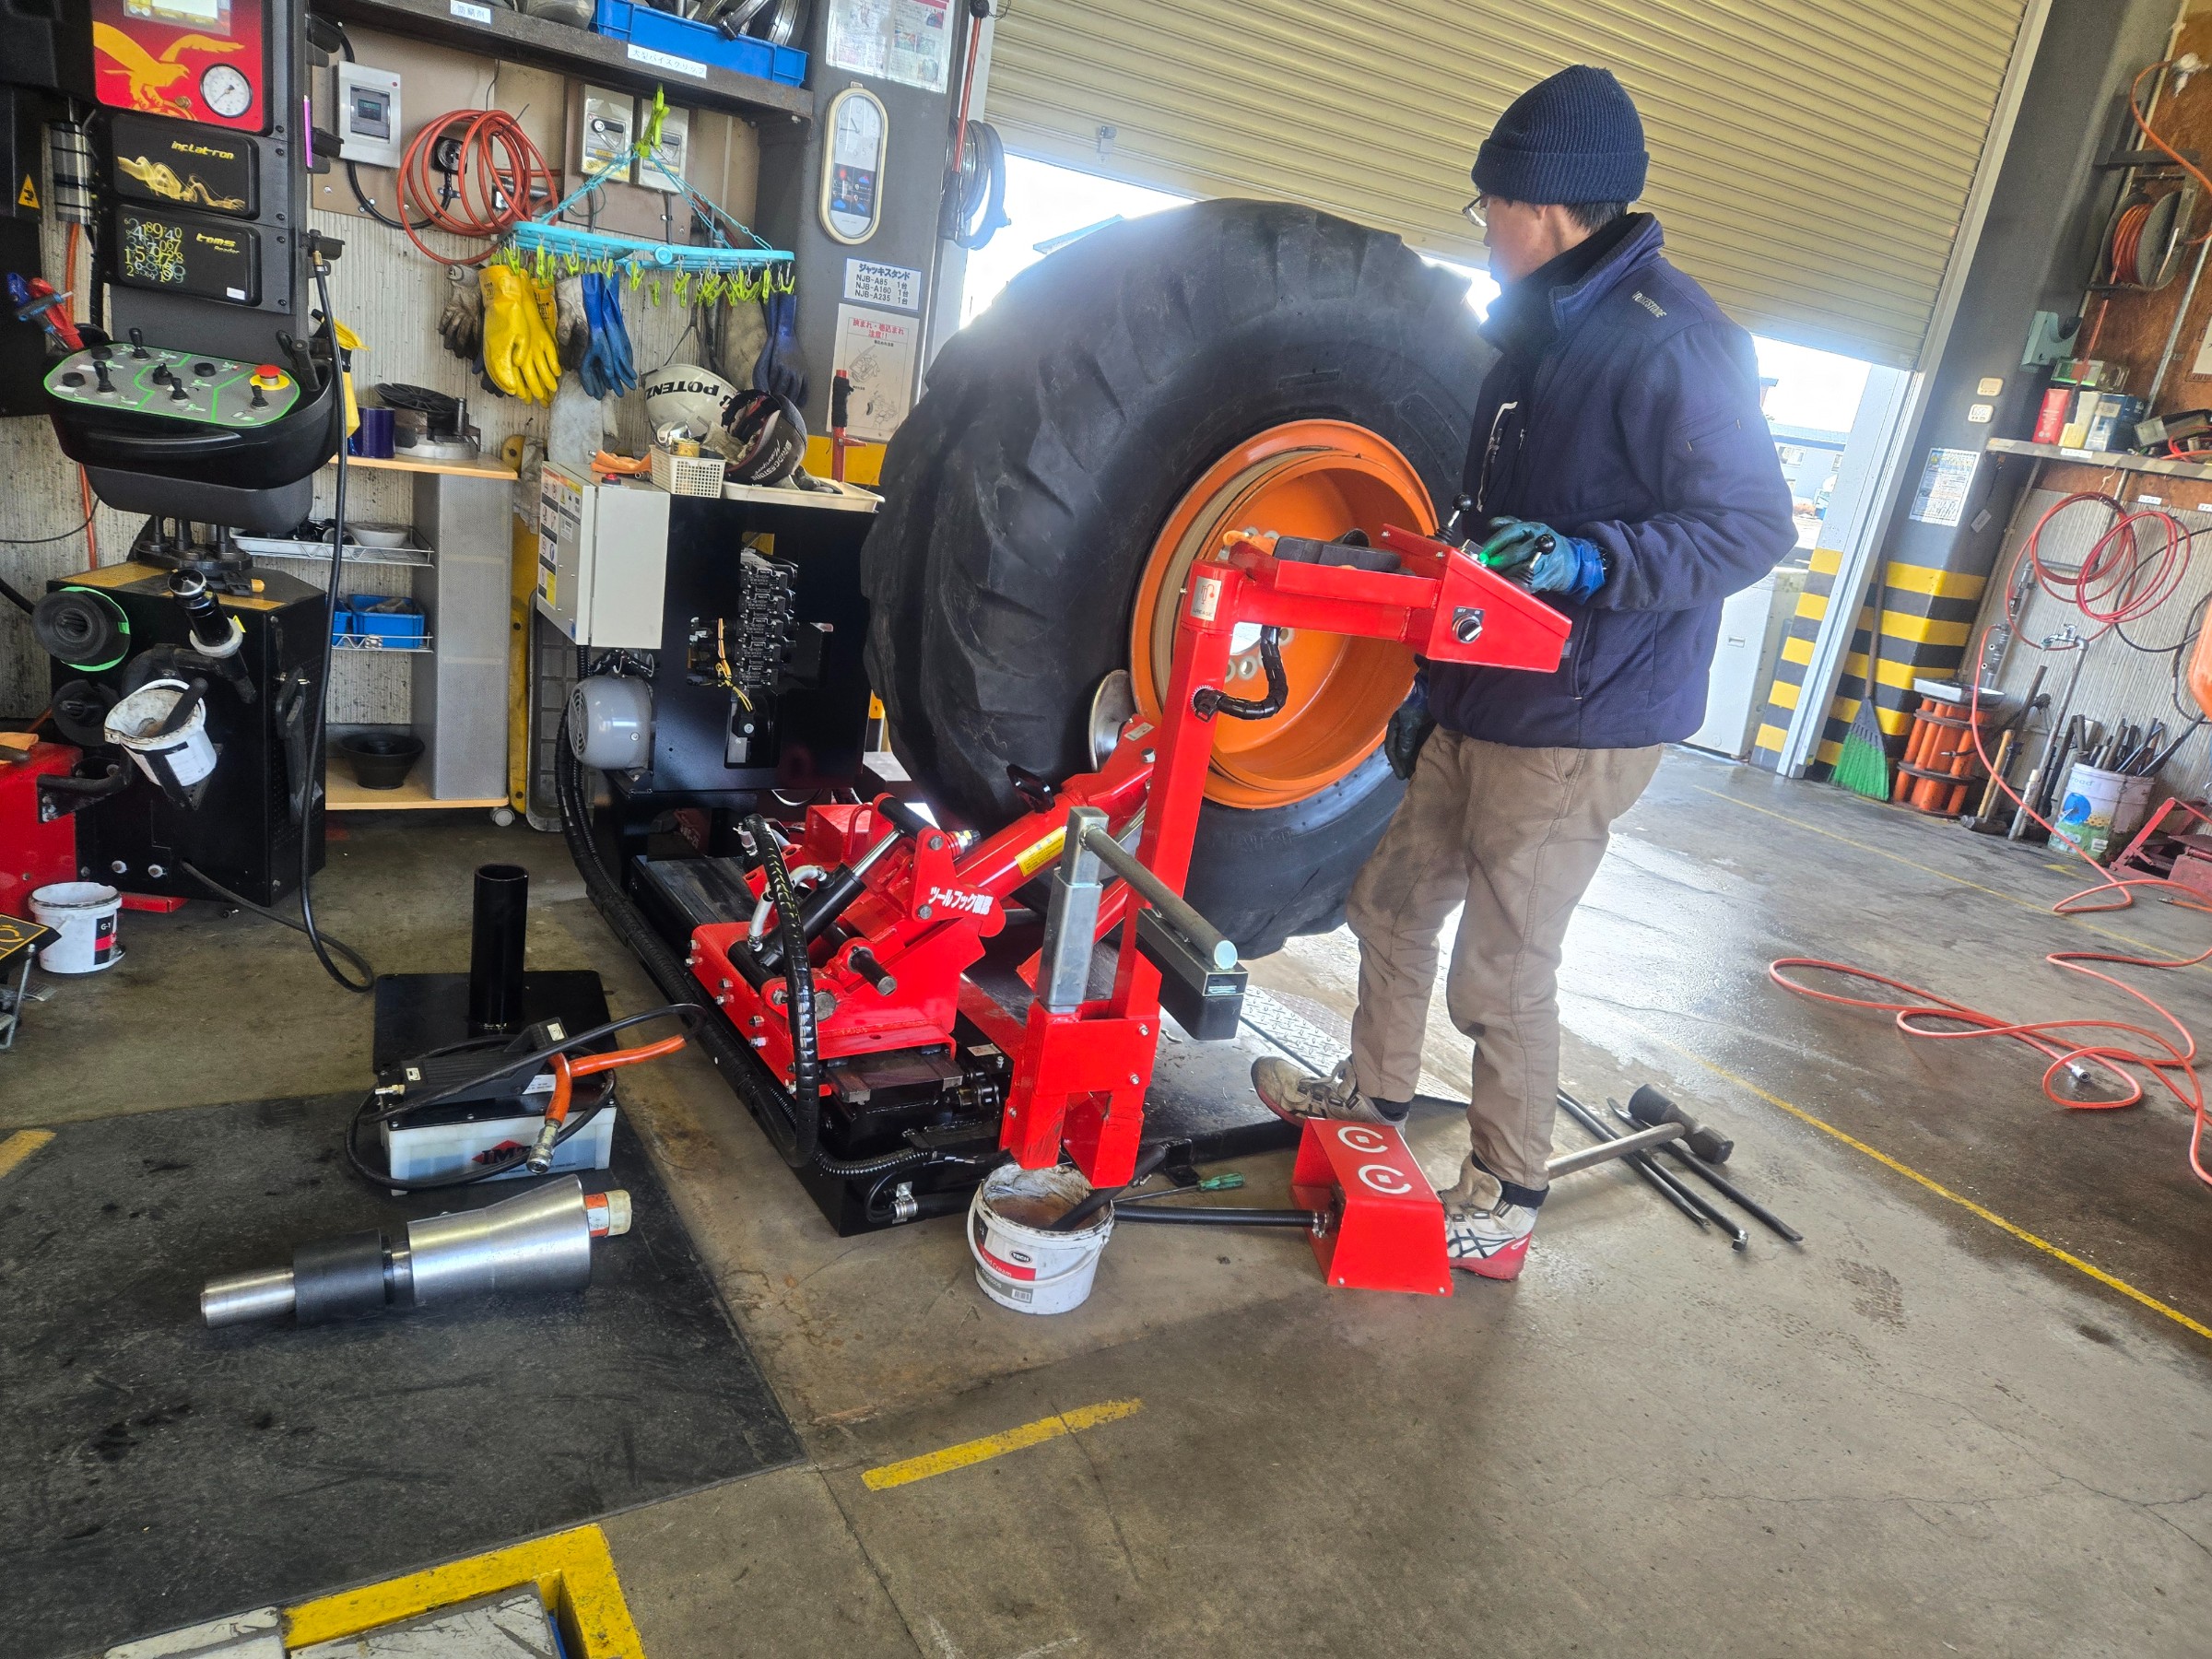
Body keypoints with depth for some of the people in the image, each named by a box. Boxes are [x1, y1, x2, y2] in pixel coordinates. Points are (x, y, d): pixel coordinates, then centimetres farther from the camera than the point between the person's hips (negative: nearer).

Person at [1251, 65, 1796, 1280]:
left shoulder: (1666, 337, -17)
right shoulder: (1540, 328, 13)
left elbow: (1752, 527, -18)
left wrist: (1587, 558, -31)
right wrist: (1435, 680, 21)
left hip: (1576, 729, -9)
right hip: (1485, 706, 9)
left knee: (1501, 970, 0)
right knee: (1392, 900, 18)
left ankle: (1504, 1204, 19)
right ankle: (1373, 1092, 39)